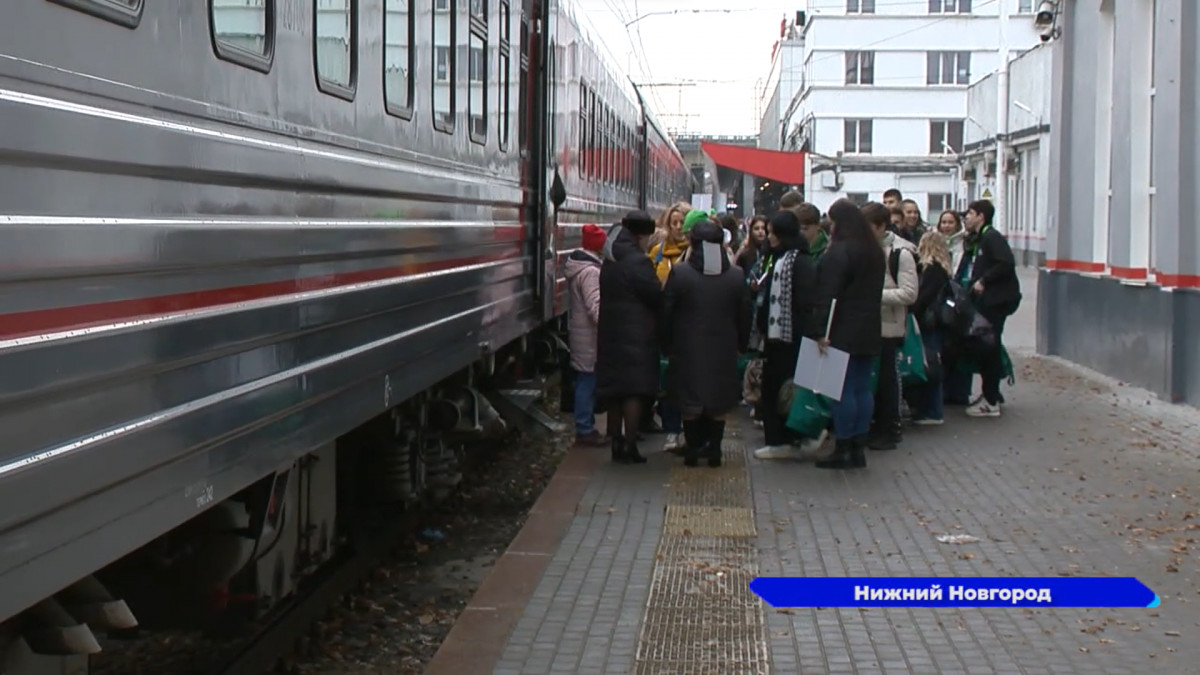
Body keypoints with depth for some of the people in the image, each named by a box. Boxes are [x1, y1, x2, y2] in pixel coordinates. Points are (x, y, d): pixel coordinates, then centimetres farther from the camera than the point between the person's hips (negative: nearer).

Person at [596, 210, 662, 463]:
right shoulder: (638, 262, -15)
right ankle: (630, 447, -4)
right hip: (636, 336, -8)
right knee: (634, 392, -4)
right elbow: (657, 297, -14)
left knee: (614, 391, 12)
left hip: (610, 335, 8)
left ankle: (616, 443, 18)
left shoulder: (609, 262, 11)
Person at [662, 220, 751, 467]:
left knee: (690, 402, 9)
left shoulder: (679, 273, -11)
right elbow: (745, 316, 4)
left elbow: (666, 313, -6)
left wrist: (667, 345, 6)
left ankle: (692, 449, 11)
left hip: (688, 349, -2)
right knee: (720, 402, 11)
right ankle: (714, 449, 13)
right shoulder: (736, 275, -3)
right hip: (723, 350, 2)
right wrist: (740, 344, 17)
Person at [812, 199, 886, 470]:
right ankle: (859, 448, 14)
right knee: (863, 388, 10)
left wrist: (820, 330, -20)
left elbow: (828, 294, -19)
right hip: (870, 330, 8)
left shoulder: (839, 252, -15)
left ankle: (843, 450, -2)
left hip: (844, 331, -8)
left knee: (843, 389, -5)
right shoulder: (875, 251, 13)